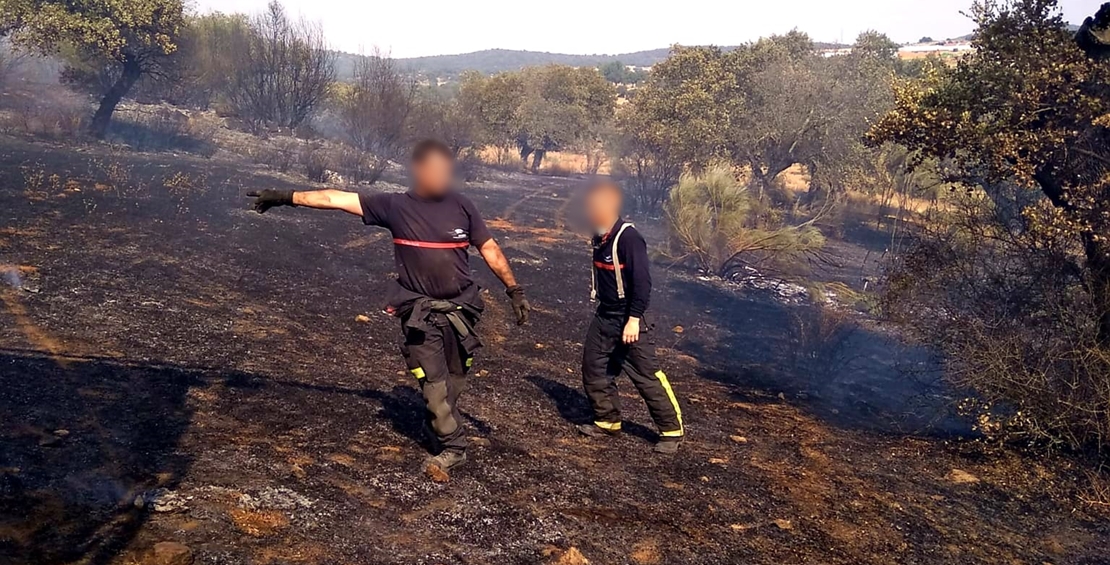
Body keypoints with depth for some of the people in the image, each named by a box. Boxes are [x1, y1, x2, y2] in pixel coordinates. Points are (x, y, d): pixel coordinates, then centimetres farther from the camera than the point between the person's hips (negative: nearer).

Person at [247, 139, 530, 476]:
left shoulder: (462, 207, -1)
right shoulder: (395, 206, -6)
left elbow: (490, 250, 5)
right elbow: (336, 199, -7)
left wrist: (514, 291, 4)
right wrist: (286, 197, -10)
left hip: (461, 308, 2)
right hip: (420, 313, -2)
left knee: (454, 381, 13)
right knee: (433, 382, 0)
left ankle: (437, 423, 37)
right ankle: (452, 447, 13)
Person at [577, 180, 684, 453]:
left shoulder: (628, 237, -20)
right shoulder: (599, 237, 6)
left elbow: (642, 281, -22)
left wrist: (634, 319, -24)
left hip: (628, 318, -9)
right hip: (604, 317, 9)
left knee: (646, 375, -4)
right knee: (593, 368, 11)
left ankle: (672, 430, 8)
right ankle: (607, 421, 27)